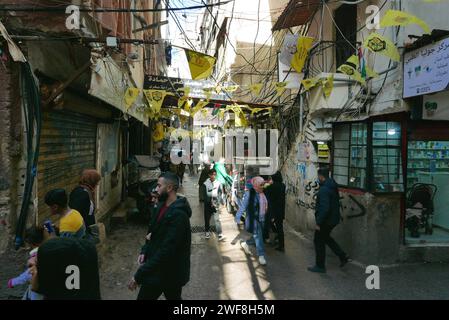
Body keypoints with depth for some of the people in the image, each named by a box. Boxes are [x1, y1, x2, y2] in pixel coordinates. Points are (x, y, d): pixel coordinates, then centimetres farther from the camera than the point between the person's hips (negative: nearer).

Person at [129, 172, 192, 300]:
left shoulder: (178, 215, -27)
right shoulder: (162, 205, 3)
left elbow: (166, 250, -31)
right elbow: (154, 232, 15)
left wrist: (139, 276, -29)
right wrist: (145, 251, -3)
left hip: (171, 272, -8)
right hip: (157, 267, 8)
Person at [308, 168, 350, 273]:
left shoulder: (324, 190, -24)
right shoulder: (333, 187, 6)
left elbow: (324, 208, -29)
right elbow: (336, 203, 15)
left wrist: (319, 223, -23)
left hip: (326, 220, -9)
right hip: (334, 218, 9)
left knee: (319, 241, 6)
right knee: (326, 238, 26)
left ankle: (320, 266, 16)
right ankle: (343, 257, 25)